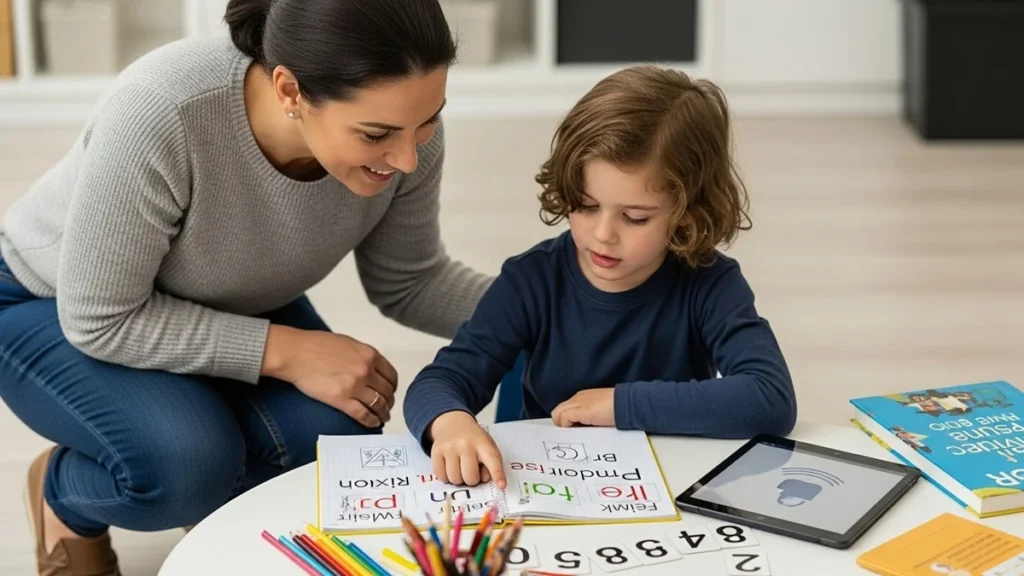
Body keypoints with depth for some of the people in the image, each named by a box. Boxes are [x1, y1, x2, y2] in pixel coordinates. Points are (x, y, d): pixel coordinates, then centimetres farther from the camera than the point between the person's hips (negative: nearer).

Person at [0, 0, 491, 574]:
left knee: (338, 435, -21)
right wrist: (284, 351, -31)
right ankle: (64, 499, 6)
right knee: (184, 463, -30)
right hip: (57, 308, -4)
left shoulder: (403, 124, -25)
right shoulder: (162, 115, -41)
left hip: (227, 305, 5)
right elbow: (100, 321, -29)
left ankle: (215, 491, 14)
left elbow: (409, 282, -7)